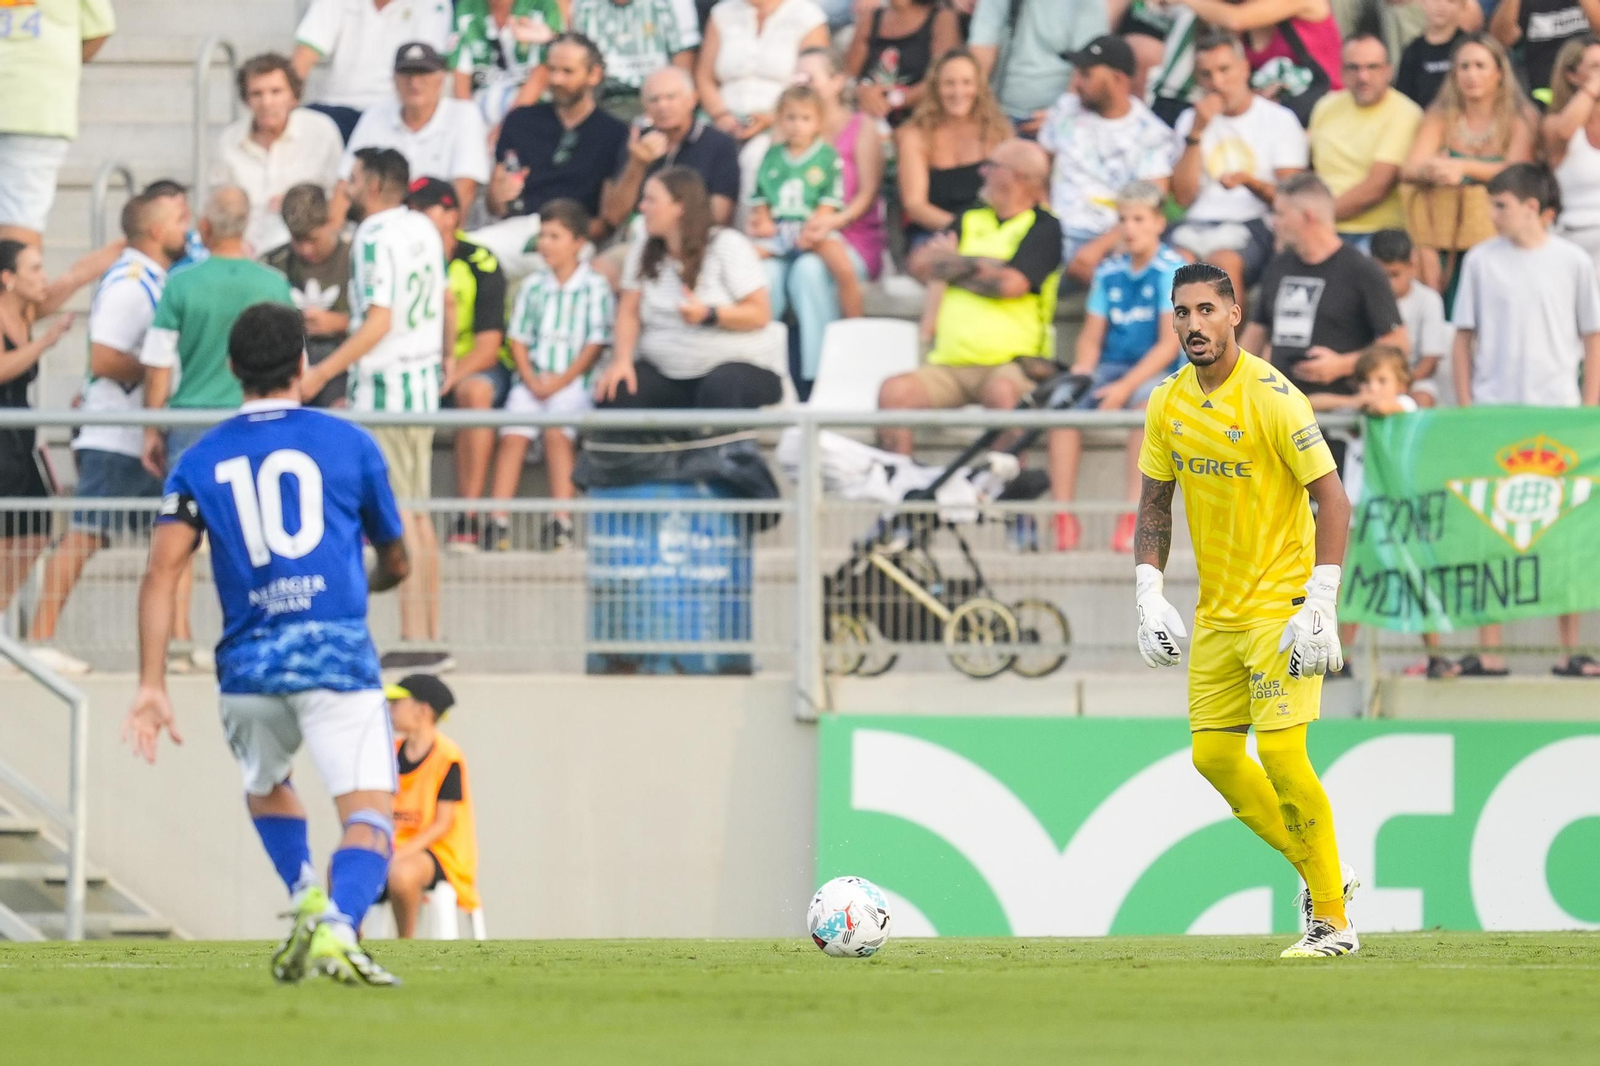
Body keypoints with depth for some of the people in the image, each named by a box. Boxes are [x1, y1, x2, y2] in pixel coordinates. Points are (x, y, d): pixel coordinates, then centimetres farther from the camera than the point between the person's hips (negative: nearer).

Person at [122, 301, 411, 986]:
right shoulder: (348, 443, 7)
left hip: (247, 665, 3)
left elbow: (162, 574, -2)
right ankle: (336, 926, -33)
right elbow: (396, 563, 19)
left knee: (266, 789, 31)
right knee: (370, 813, -8)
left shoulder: (199, 462, 11)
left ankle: (307, 899, 13)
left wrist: (151, 686, -4)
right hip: (336, 653, -3)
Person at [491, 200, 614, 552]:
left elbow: (596, 344, -4)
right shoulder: (533, 286, 14)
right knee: (512, 433, -17)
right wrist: (531, 379, -5)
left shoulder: (595, 287, 1)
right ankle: (499, 520, -21)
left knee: (556, 430, -27)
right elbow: (519, 339, 12)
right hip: (533, 379, 4)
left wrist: (560, 381, -12)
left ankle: (563, 522, -28)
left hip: (573, 381, -4)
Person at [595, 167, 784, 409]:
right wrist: (621, 360, -16)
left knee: (718, 390, -40)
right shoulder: (644, 249, 9)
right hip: (664, 369, 4)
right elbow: (629, 312, 3)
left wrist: (708, 314, -26)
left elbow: (760, 314, -9)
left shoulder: (729, 246, -5)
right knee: (612, 393, -25)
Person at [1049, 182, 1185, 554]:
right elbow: (1092, 336, 13)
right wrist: (1082, 371, -9)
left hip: (1157, 372, -5)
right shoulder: (1109, 271, 11)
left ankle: (1133, 516, -42)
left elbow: (1170, 342, -12)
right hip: (1112, 367, 5)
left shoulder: (1171, 270, -5)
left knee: (1147, 400, -37)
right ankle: (1063, 516, -27)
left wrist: (1126, 387, -21)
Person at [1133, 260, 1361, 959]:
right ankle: (1319, 873, 22)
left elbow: (1333, 500, -15)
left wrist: (1320, 607, -20)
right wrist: (1149, 598, 4)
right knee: (1214, 754, 5)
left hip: (1281, 603, -7)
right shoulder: (1167, 404, 4)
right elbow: (1154, 505, 15)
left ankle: (1334, 920, -3)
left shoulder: (1271, 398, -15)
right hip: (1216, 611, 7)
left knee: (1281, 750, -13)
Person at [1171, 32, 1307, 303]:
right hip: (1198, 223, 3)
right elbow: (1184, 197, 7)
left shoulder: (1279, 119, 9)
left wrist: (1250, 182, -17)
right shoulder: (1190, 120, 19)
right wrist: (1196, 133, 2)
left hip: (1253, 225, -3)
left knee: (1224, 261, -37)